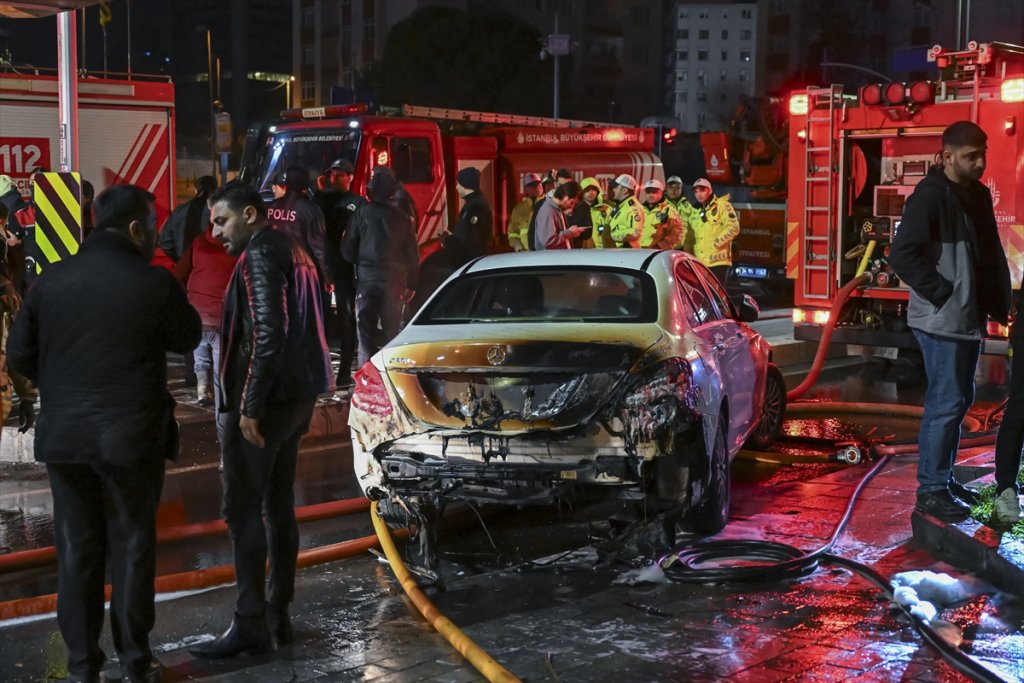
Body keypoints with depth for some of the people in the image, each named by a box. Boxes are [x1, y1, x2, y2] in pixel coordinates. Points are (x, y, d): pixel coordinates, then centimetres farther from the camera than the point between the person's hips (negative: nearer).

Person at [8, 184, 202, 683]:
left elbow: (19, 353, 3)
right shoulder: (154, 283, -11)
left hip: (64, 435, 3)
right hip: (132, 436, -3)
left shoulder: (51, 280, -1)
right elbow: (187, 338, 4)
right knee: (131, 548, 9)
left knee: (76, 549, 11)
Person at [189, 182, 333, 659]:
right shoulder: (291, 250, 15)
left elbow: (268, 335, -23)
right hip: (295, 397, 10)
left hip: (265, 401, -10)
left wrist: (250, 406, -21)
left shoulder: (259, 254, -14)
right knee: (279, 508, 13)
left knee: (243, 511, -5)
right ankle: (277, 616, 19)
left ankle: (251, 626, -3)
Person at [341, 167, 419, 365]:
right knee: (392, 332, 8)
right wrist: (411, 284, 12)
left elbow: (347, 250, -1)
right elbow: (413, 253, 5)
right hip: (395, 280, 2)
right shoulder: (401, 217, 3)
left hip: (367, 279, -2)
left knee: (366, 332, 2)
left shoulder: (362, 214, -3)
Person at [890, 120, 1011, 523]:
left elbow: (991, 252, 17)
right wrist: (941, 294, -18)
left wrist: (999, 301, 7)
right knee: (946, 404, -6)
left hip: (969, 318, 9)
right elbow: (902, 254, -22)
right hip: (942, 321, -9)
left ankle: (944, 478, 27)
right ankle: (931, 490, 3)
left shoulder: (977, 194, 11)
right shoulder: (930, 196, -15)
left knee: (959, 401, 15)